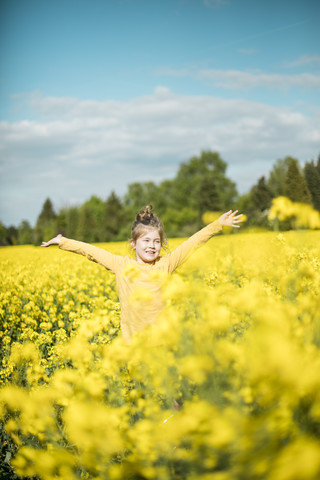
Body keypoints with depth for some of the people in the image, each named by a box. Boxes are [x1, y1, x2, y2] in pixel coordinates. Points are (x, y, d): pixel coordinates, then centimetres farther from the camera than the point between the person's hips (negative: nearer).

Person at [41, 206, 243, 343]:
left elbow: (193, 242, 4)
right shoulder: (122, 265, 3)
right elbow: (92, 251, 8)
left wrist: (218, 223, 3)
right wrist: (62, 241, 12)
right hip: (134, 342, 0)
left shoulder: (165, 264, 2)